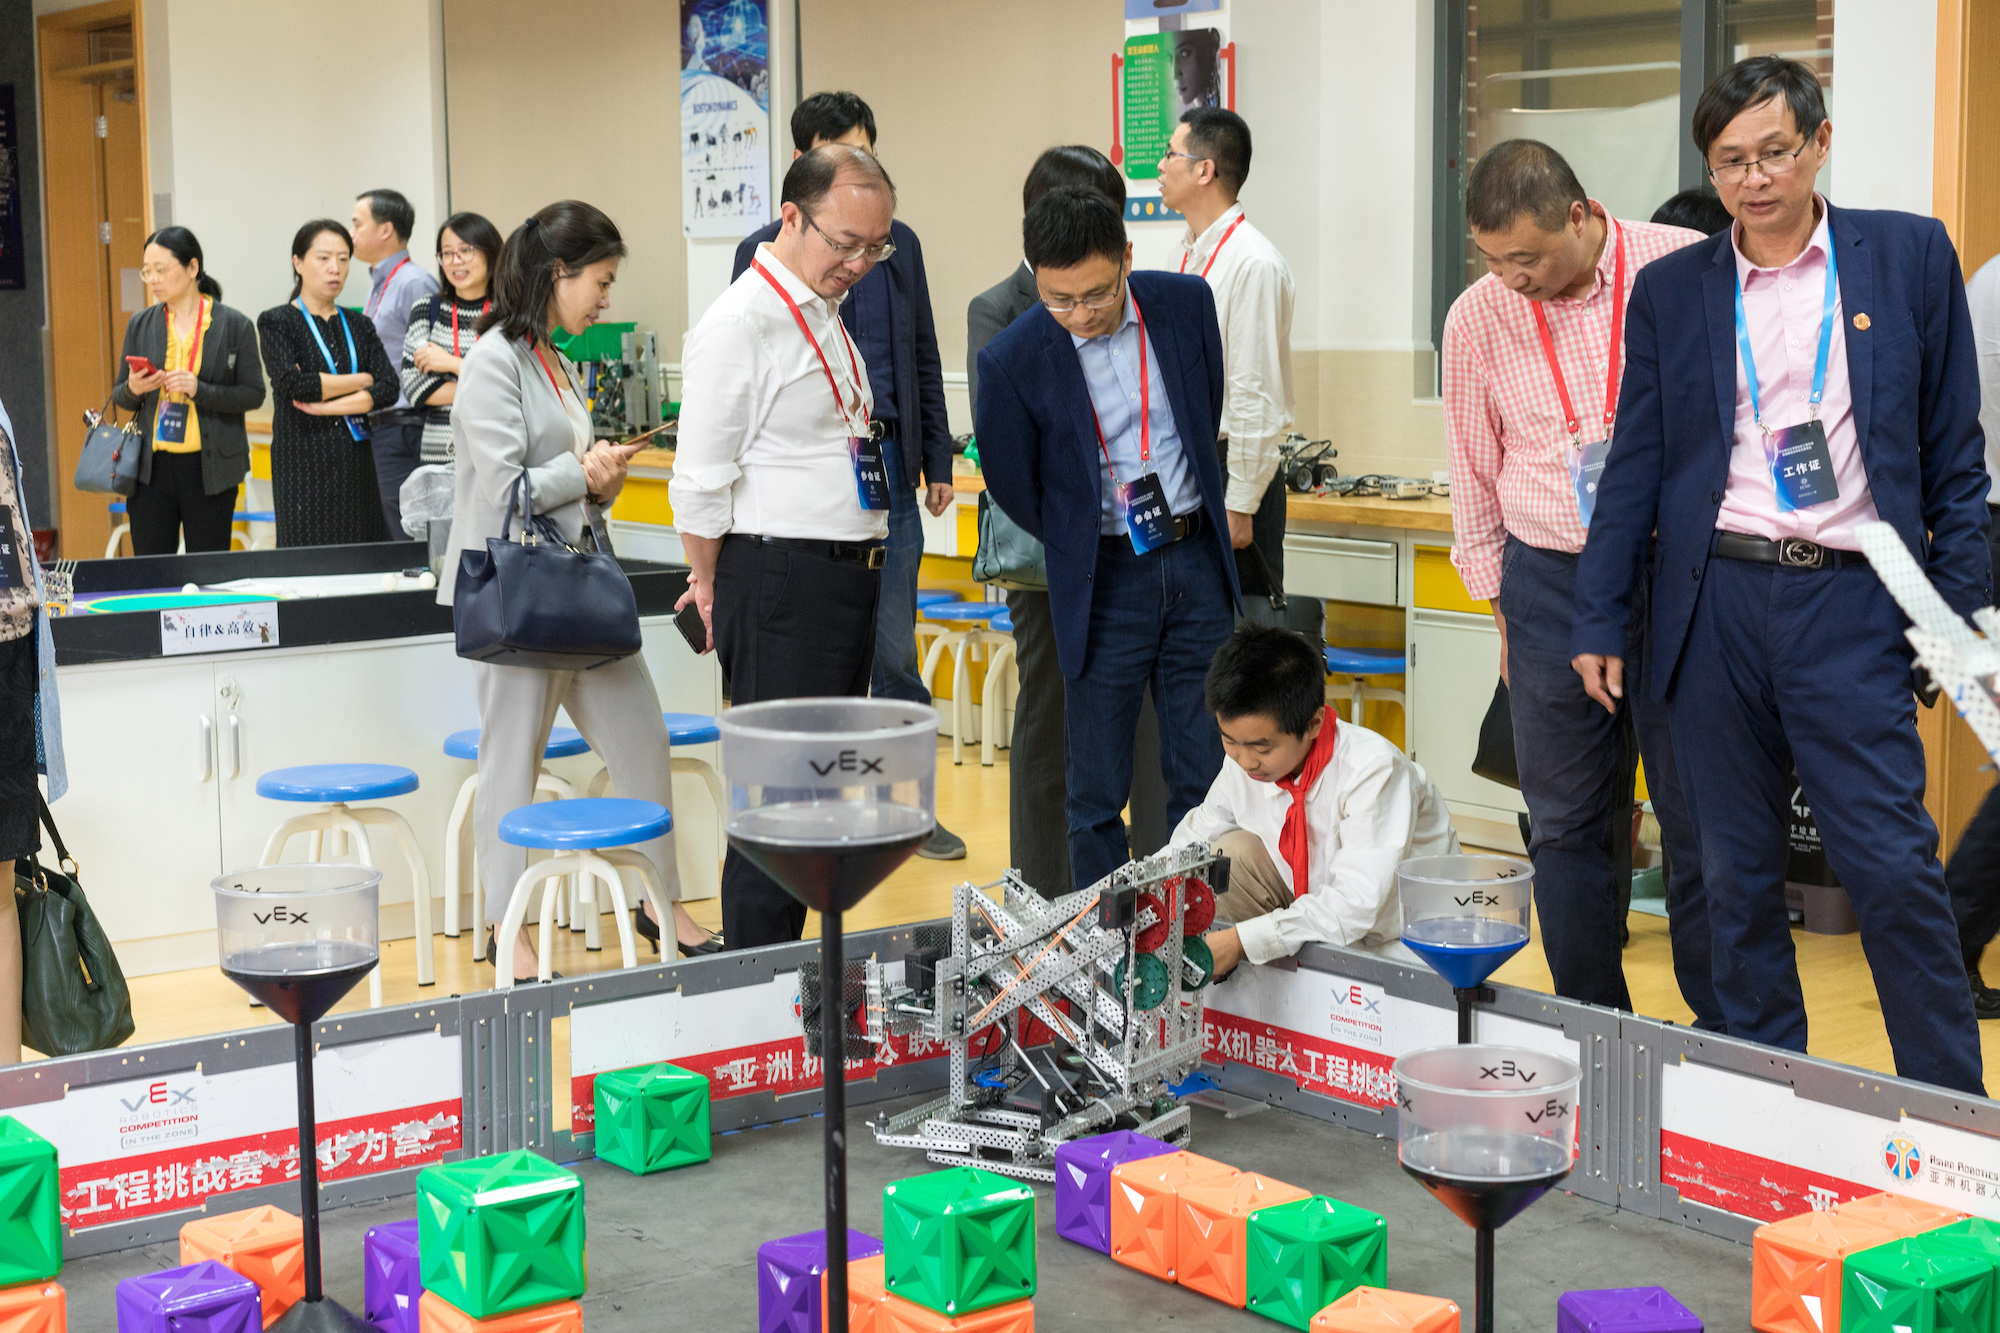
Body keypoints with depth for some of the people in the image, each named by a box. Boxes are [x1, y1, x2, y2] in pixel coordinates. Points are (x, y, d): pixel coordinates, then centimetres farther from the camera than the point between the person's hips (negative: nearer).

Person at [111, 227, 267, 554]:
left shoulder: (234, 325, -1)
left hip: (210, 467, -3)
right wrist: (133, 389, -10)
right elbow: (119, 397, 13)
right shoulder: (140, 325, 8)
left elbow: (254, 394, -4)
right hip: (151, 466, 3)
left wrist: (200, 390, -17)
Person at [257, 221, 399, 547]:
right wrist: (361, 380, -4)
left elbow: (388, 389, 0)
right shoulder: (276, 322, 2)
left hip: (356, 463, 4)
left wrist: (325, 405, -11)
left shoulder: (360, 327, 14)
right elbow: (293, 383, -14)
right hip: (303, 463, -4)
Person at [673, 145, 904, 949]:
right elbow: (702, 481, -12)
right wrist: (716, 587, -1)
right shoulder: (740, 325, -14)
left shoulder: (826, 315, 15)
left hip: (851, 575, 9)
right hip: (783, 581, -9)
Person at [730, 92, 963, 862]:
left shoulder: (899, 245, 10)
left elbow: (923, 358, 16)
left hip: (887, 463, 2)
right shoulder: (765, 251, 0)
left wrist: (937, 460, 12)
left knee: (894, 648, 2)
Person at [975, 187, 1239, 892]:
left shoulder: (1187, 303, -4)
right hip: (1103, 579, -3)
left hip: (1196, 561, 3)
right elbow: (1013, 488, 0)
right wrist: (1079, 549, 8)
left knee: (1204, 778, 8)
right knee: (1096, 792, 3)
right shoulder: (1012, 359, -14)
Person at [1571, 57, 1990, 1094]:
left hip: (1849, 602, -2)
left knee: (1893, 868, -6)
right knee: (1737, 874, 8)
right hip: (1714, 601, 2)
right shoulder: (1670, 290, 9)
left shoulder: (1910, 255, 5)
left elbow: (1953, 446, 6)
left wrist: (1959, 607, 0)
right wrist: (1599, 621, 6)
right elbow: (1637, 463, 11)